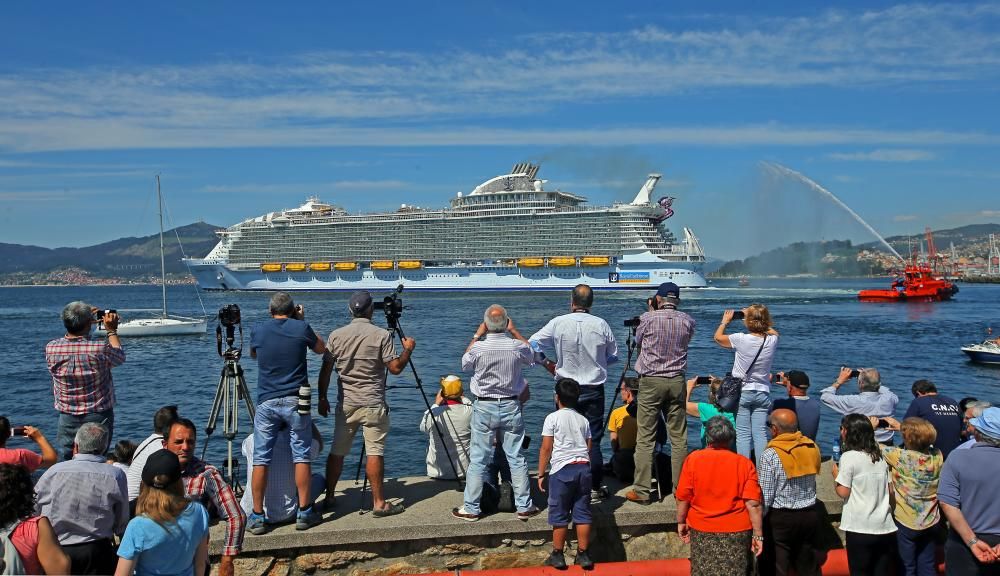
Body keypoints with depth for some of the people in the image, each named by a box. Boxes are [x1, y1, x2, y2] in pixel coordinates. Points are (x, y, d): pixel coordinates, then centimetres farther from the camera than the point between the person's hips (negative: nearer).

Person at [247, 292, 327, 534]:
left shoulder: (258, 331, 4)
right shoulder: (301, 328, -2)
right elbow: (321, 349, 17)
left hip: (266, 402, 2)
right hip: (295, 401, -1)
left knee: (260, 459, 5)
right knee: (301, 456, 5)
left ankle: (257, 517, 7)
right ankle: (304, 513, 7)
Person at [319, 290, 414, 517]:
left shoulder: (336, 336, 1)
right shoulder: (382, 335, -8)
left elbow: (325, 371, 6)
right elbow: (395, 368, -9)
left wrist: (322, 398, 17)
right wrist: (408, 350, 8)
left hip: (345, 405, 4)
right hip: (373, 405, -3)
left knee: (337, 452, 12)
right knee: (375, 452, -2)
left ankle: (329, 498, 21)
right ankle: (379, 503, 1)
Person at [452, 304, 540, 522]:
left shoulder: (479, 347, -13)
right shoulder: (516, 346, -9)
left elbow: (465, 364, 9)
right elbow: (531, 357, 15)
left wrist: (476, 335, 12)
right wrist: (514, 332, 17)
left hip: (484, 408, -1)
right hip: (511, 407, 1)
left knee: (478, 460, 5)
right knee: (517, 459, 9)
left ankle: (470, 509, 11)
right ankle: (524, 507, 15)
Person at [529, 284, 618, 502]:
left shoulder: (558, 323, -7)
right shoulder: (601, 325, -6)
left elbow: (532, 344, 0)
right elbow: (614, 356, 5)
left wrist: (546, 363, 15)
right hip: (594, 390, 0)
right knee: (593, 440, 7)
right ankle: (596, 488, 12)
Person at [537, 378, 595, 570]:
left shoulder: (552, 418, -2)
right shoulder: (584, 420, 14)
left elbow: (546, 448, -4)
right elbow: (588, 448, 14)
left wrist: (541, 474, 2)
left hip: (562, 469, -5)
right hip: (584, 468, 5)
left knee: (559, 515, 4)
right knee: (582, 513, 8)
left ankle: (557, 556, 10)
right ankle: (583, 555, 12)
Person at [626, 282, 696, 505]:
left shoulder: (648, 319, -7)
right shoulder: (687, 321, 1)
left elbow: (638, 342, 10)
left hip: (650, 381, -3)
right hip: (676, 381, 3)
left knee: (645, 438, 0)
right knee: (679, 438, 9)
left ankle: (641, 490, 0)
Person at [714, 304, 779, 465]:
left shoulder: (741, 339, -15)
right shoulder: (772, 340, -5)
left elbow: (718, 337, 3)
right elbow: (773, 331, 22)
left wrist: (725, 321, 18)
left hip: (742, 392, -3)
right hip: (762, 392, 3)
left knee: (743, 434, 0)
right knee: (760, 434, 3)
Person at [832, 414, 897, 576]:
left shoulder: (849, 457, -10)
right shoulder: (880, 456, 10)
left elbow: (843, 492, -10)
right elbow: (889, 490, 15)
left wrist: (836, 474, 6)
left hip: (860, 528, -6)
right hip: (885, 527, 6)